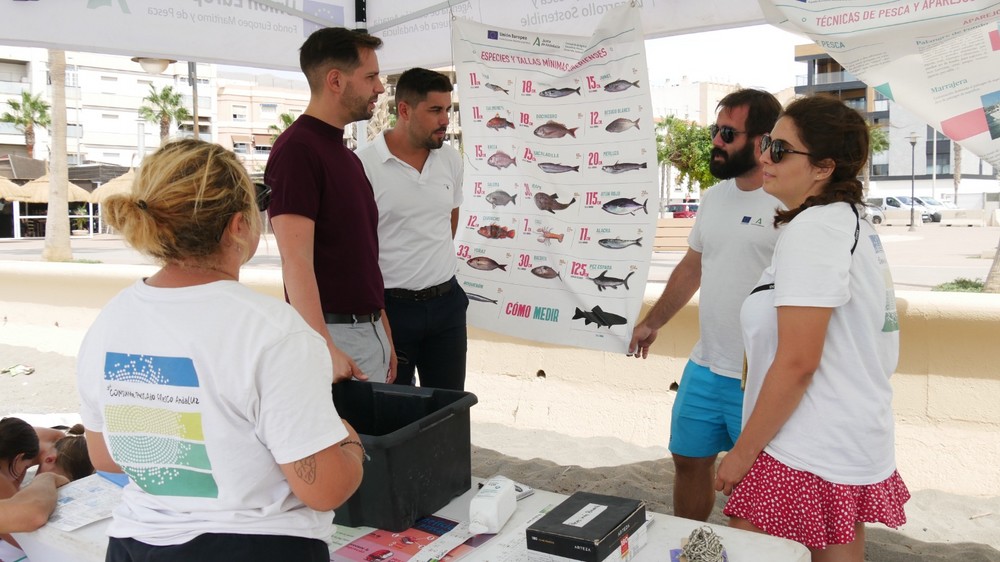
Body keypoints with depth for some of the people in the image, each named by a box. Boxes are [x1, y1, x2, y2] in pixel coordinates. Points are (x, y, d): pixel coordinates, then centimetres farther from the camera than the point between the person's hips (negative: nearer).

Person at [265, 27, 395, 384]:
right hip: (333, 334, -8)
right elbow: (296, 261, -21)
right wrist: (324, 349, -29)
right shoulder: (296, 150, -13)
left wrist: (384, 335, 16)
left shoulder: (347, 157, 15)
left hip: (370, 331, 9)